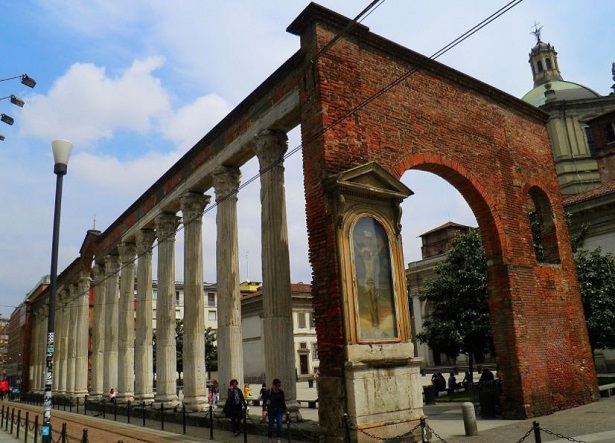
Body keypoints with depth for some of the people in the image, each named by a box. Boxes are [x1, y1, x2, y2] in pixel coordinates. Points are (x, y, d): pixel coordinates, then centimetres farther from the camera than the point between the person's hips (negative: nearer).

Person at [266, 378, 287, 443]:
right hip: (271, 410, -2)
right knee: (271, 425, 8)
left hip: (279, 410, 2)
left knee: (279, 424, -9)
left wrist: (285, 409, 16)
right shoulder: (269, 391, -9)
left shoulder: (281, 392, 3)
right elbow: (265, 401, -11)